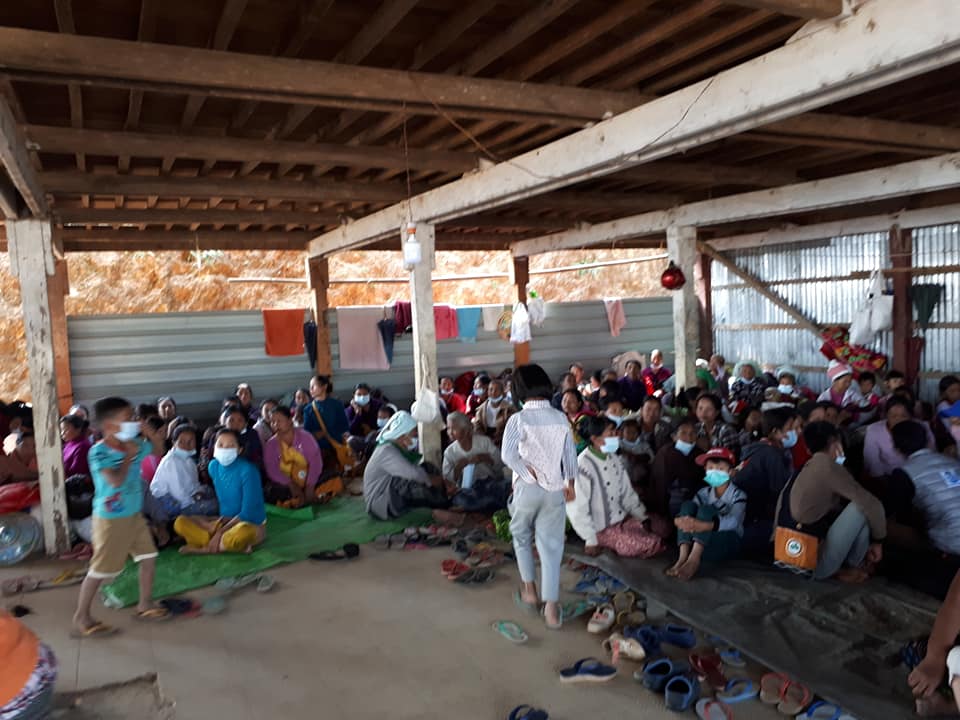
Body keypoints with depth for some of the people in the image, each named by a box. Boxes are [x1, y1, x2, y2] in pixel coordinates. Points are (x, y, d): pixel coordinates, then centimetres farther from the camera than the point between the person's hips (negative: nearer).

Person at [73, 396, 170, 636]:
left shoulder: (135, 444, 0)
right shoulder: (99, 452, -21)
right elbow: (116, 481, -32)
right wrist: (129, 455, -22)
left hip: (134, 514, 7)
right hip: (111, 518, -7)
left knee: (149, 557, 12)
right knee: (100, 569, 2)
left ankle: (145, 604, 26)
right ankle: (81, 617, 19)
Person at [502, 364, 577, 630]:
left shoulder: (519, 419, -12)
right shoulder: (561, 418, 0)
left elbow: (508, 455, -24)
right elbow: (570, 455, 7)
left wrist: (529, 474, -12)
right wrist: (570, 482, 21)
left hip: (527, 488, -2)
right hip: (556, 490, 3)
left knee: (521, 537, 21)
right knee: (551, 546, 5)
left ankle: (530, 590, 28)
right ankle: (551, 607, 3)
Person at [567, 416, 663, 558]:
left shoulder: (616, 460, 3)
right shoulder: (583, 466, -22)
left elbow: (628, 493, 13)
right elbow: (578, 508, -21)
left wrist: (645, 518, 5)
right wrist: (591, 541, -17)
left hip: (622, 518, 8)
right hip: (602, 529, -8)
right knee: (652, 544, -17)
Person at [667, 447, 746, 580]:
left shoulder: (738, 495, -3)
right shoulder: (704, 493, 10)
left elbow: (733, 521, -25)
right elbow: (689, 512, -8)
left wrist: (703, 525, -47)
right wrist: (680, 521, -37)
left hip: (727, 543, -4)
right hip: (698, 543, 4)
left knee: (706, 509, -26)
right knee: (688, 505, -18)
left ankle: (694, 559, -43)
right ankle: (683, 556, -34)